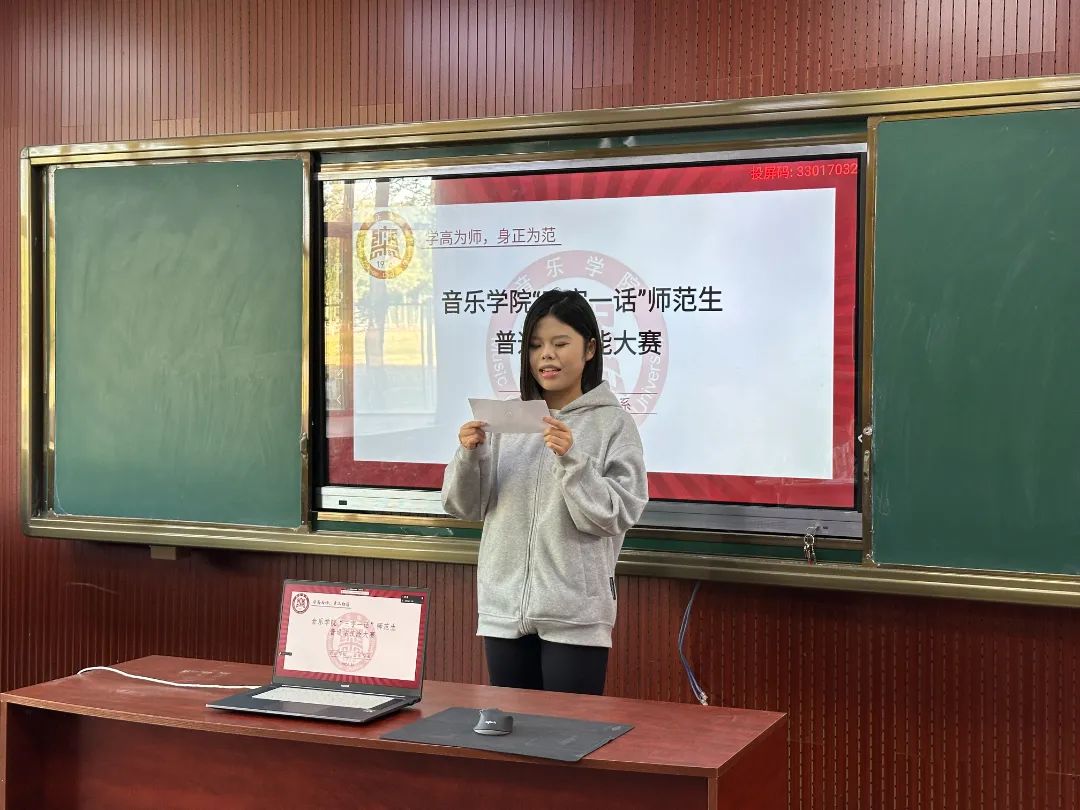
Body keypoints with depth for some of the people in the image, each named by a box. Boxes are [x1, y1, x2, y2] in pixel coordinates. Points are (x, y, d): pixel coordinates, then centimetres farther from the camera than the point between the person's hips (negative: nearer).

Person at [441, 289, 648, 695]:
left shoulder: (614, 423, -3)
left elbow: (615, 516, -10)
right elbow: (466, 507, 8)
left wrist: (572, 460, -21)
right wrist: (469, 455, -10)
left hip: (575, 614, -4)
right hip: (504, 608, 4)